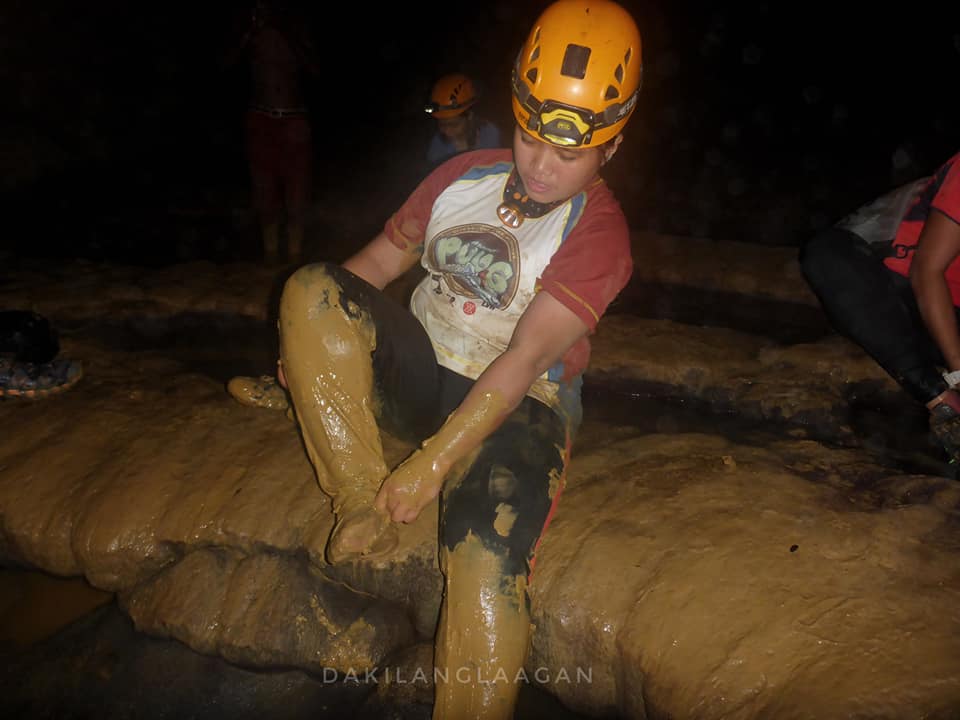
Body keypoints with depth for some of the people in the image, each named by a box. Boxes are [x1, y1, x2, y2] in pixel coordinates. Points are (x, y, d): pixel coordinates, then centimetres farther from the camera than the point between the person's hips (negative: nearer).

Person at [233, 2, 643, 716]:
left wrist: (432, 463, -26)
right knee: (312, 286, -18)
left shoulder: (597, 231, -11)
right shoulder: (467, 175, 5)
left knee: (488, 563, -30)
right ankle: (361, 505, -20)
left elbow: (522, 361, -20)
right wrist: (315, 341, -6)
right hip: (420, 371, 5)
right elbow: (379, 260, 9)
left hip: (515, 408, -4)